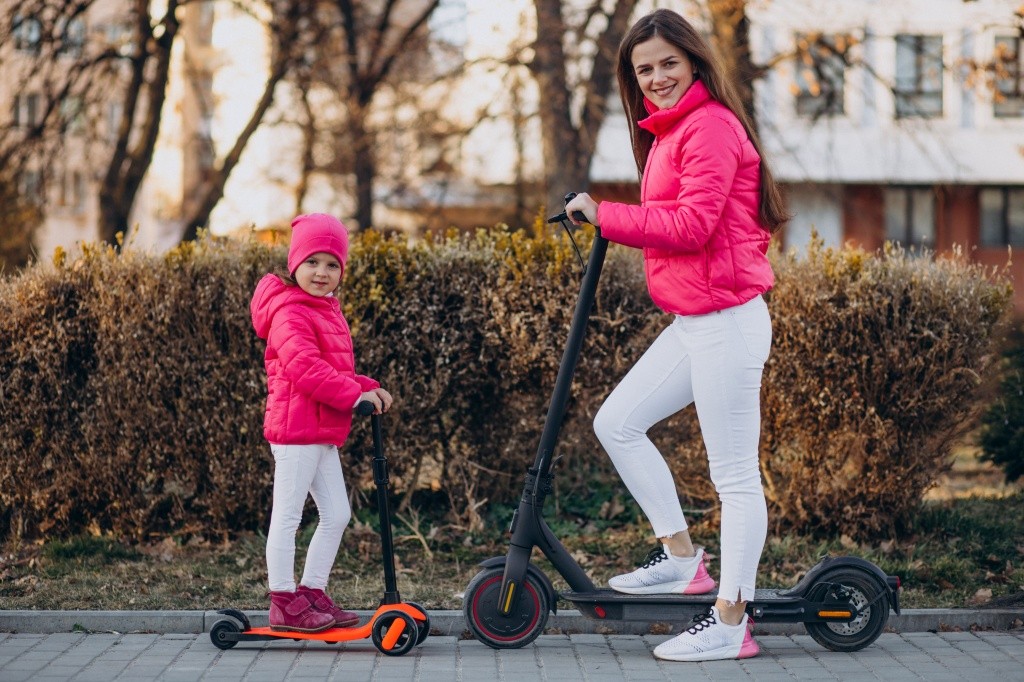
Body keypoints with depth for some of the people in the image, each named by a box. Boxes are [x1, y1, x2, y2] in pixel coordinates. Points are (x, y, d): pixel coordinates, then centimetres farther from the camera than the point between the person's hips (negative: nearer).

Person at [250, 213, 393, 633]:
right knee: (288, 515, -3)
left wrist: (367, 389, 7)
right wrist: (354, 394, -25)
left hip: (322, 432, 10)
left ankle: (313, 592, 20)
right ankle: (284, 602, 3)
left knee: (337, 514, 12)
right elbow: (304, 366, -25)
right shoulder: (291, 313, -13)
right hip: (296, 426, -10)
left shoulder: (326, 310, 19)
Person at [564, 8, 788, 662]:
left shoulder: (711, 125, -14)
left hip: (727, 321, -11)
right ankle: (681, 557, 20)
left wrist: (605, 215, -15)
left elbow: (692, 225, -21)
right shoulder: (669, 129, 18)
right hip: (692, 322, 11)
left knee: (736, 474, -3)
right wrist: (609, 218, 4)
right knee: (618, 422, 12)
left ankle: (730, 623, 3)